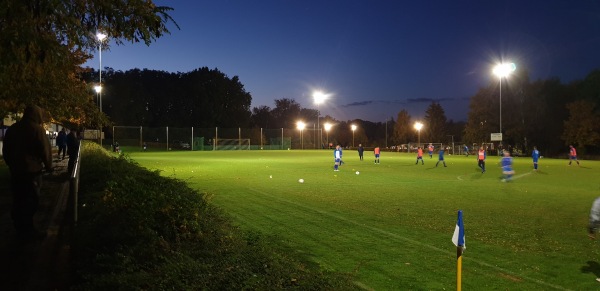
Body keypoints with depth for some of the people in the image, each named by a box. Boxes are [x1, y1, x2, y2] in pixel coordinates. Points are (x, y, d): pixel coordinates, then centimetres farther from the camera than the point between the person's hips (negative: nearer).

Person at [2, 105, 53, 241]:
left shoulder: (12, 128, 9)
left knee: (18, 201, 14)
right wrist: (48, 166, 3)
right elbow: (45, 150, -13)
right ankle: (28, 232, 7)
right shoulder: (37, 128, -13)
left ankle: (20, 230, 24)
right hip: (32, 171, -7)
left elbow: (5, 150, 15)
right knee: (30, 202, 1)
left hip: (15, 171, 7)